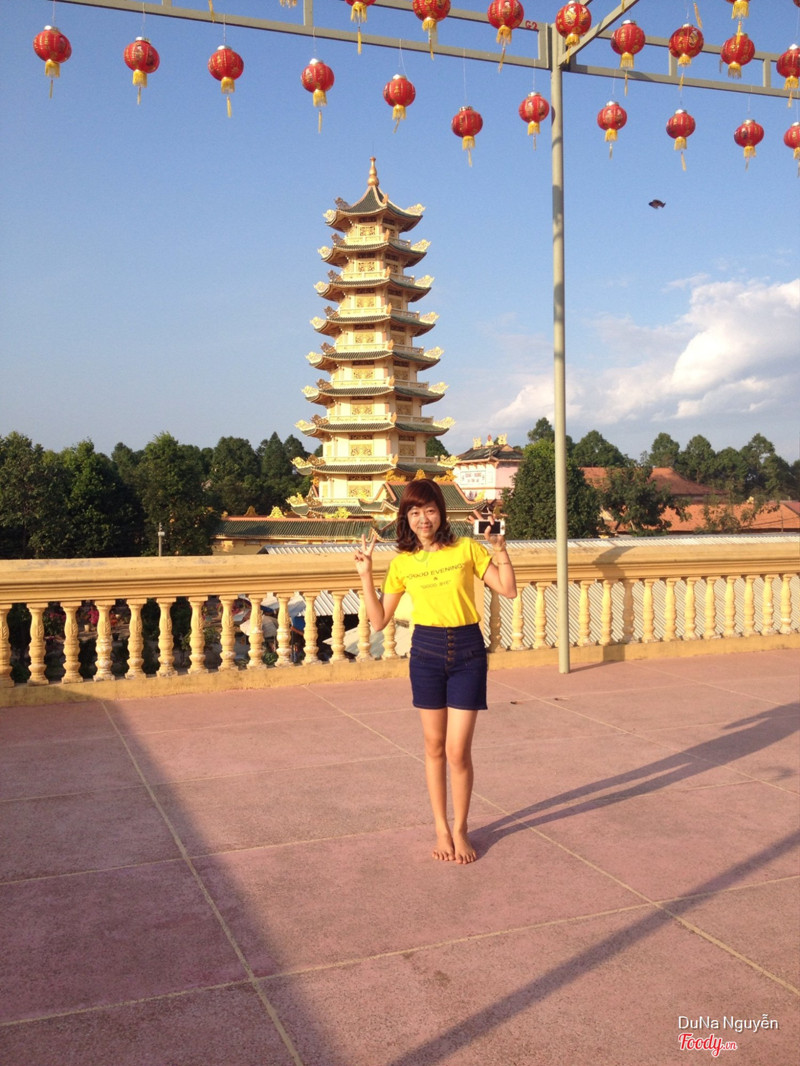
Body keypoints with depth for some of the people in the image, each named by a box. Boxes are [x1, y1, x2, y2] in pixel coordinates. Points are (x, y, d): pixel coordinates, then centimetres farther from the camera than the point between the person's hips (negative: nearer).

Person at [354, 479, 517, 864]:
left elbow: (509, 590, -2)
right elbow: (379, 620, 4)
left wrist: (501, 551, -14)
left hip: (467, 652, -2)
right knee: (434, 747, 10)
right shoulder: (402, 562, 2)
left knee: (458, 750, -1)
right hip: (426, 651, 2)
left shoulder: (467, 548, -3)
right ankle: (441, 829, 26)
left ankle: (460, 828, 21)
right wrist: (365, 574, -3)